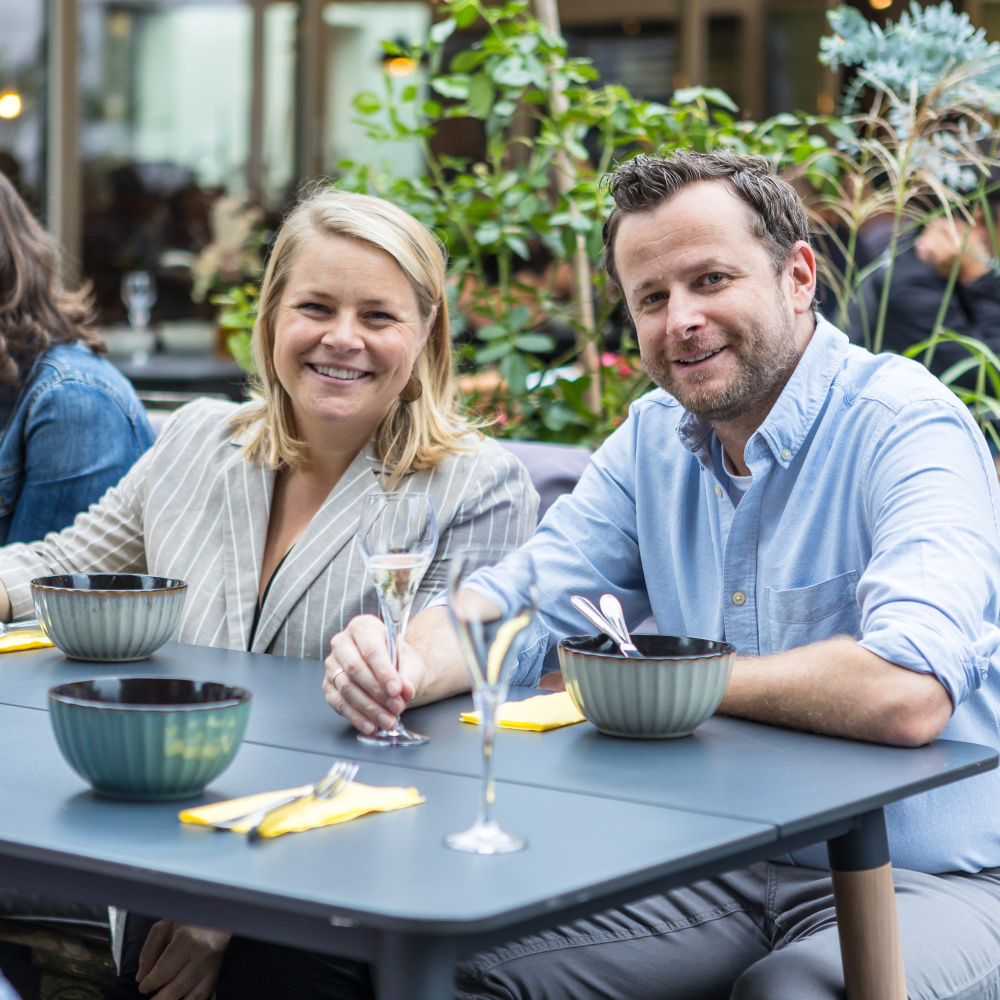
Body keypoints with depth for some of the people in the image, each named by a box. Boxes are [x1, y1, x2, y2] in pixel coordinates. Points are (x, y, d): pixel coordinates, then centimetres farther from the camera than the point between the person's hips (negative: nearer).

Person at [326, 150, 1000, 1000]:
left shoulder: (907, 426, -16)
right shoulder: (653, 437, 8)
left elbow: (906, 694, -31)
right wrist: (411, 665, -20)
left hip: (920, 878, -5)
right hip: (721, 873, 6)